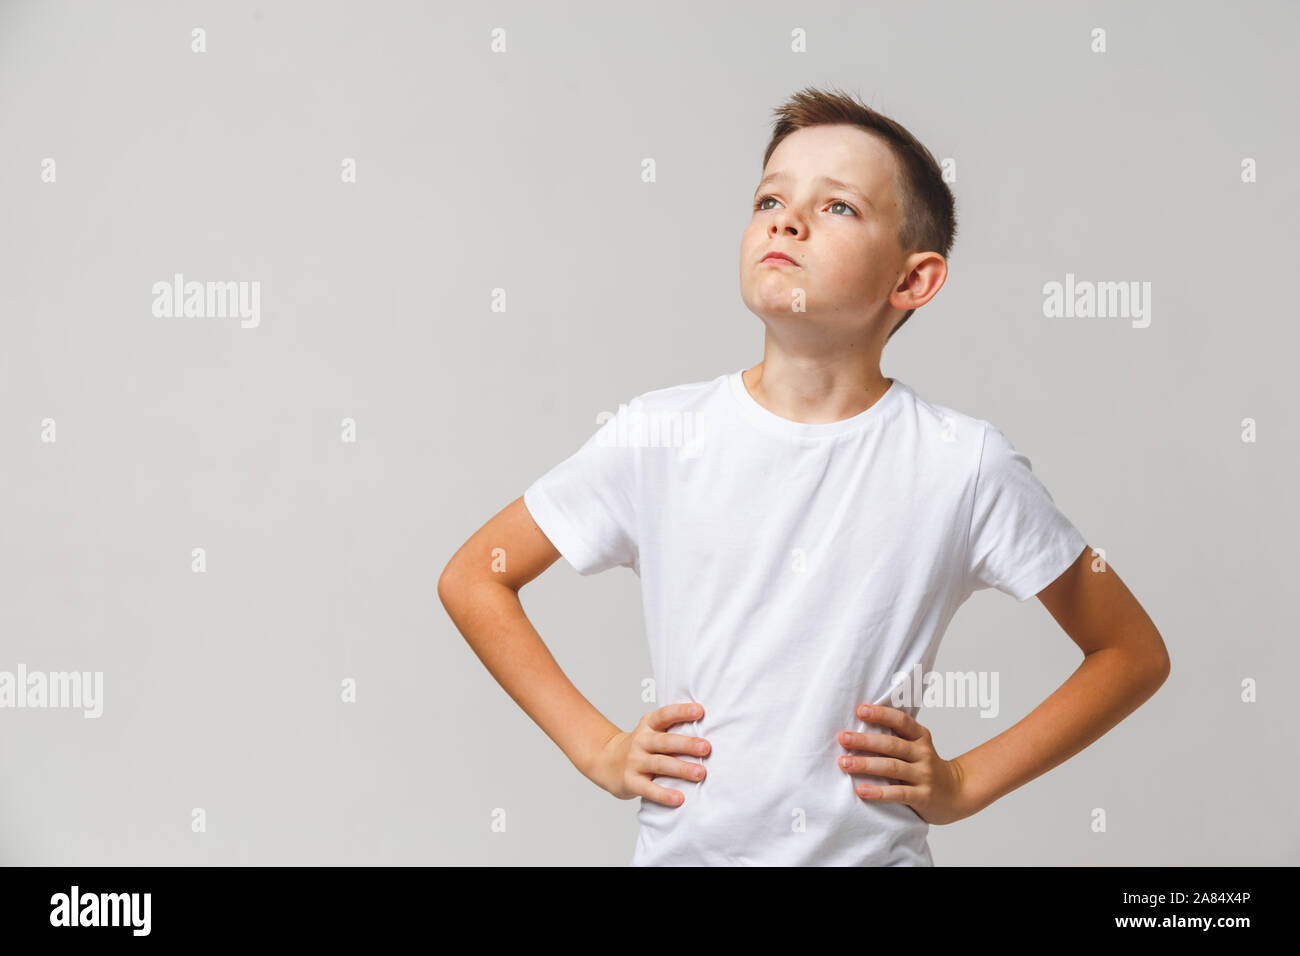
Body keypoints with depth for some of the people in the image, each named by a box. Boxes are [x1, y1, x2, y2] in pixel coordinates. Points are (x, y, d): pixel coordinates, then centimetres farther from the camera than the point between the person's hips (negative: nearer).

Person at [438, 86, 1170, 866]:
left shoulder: (962, 464, -9)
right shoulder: (660, 438, -7)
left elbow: (1134, 654, 2)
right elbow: (472, 579, 4)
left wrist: (965, 784, -4)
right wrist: (598, 749, -2)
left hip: (876, 849, 0)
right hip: (683, 845, 1)